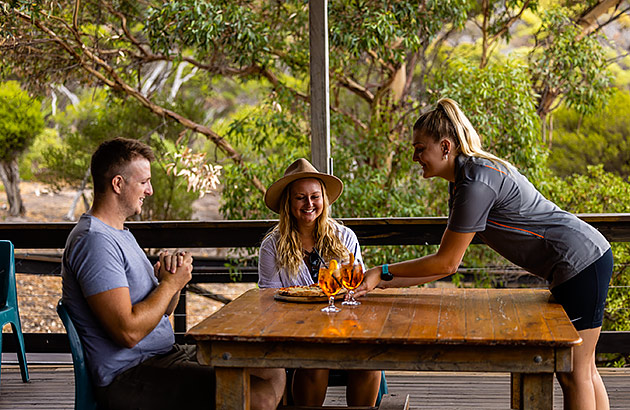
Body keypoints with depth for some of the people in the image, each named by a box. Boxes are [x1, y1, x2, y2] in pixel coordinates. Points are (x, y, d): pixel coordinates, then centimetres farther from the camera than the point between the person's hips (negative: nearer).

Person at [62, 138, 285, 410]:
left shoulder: (120, 234, 19)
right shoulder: (94, 240, -16)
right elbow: (128, 331, -25)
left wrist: (168, 277, -1)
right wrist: (170, 283, -10)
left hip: (166, 354, 11)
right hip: (128, 377, -11)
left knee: (274, 375, 4)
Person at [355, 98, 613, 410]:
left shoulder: (476, 183, -22)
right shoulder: (461, 181, 9)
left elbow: (447, 262, -18)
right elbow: (448, 263, 9)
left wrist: (383, 272, -10)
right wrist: (384, 283, 5)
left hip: (581, 263, -10)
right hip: (584, 260, 10)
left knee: (573, 373, -2)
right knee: (582, 370, 15)